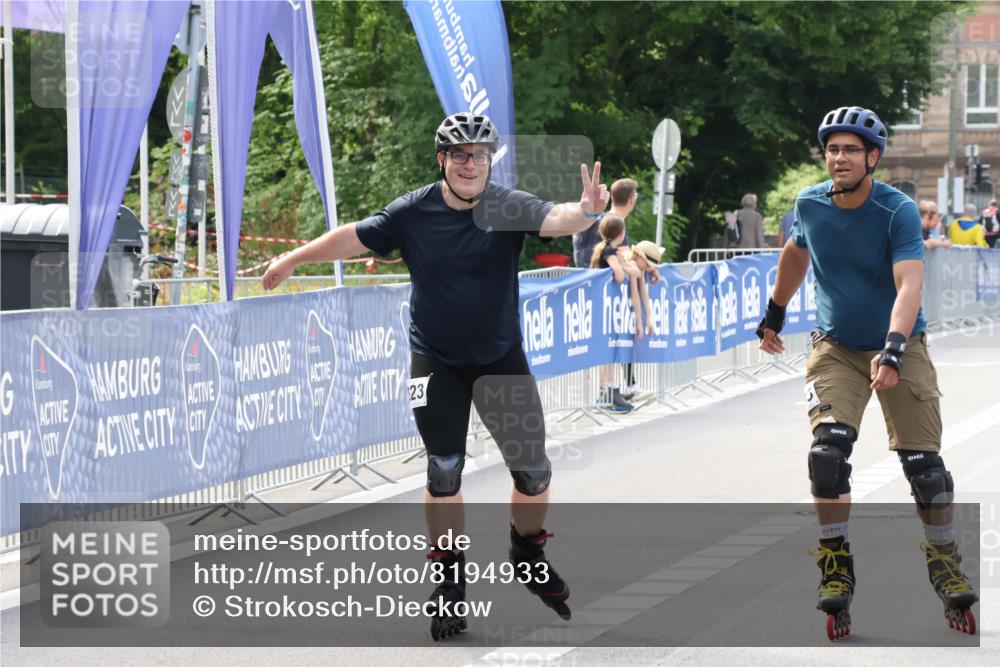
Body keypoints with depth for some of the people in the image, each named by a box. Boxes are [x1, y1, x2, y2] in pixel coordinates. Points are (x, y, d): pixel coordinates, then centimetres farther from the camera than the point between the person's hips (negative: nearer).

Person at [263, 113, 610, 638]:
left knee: (533, 471, 0)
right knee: (443, 472, 0)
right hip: (436, 362, 0)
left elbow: (554, 220, -31)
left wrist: (586, 210, -53)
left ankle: (528, 555, 26)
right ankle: (451, 581, 14)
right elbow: (355, 237, 1)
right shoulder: (414, 212, -10)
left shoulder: (509, 207, -13)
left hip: (501, 357, 0)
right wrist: (293, 260, 8)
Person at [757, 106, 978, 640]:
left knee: (923, 464, -6)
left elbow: (909, 285, -32)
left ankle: (944, 558, 17)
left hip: (900, 348, -2)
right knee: (828, 449, -19)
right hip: (836, 348, 2)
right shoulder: (810, 205, -7)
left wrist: (893, 350, -46)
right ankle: (835, 564, -6)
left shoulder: (899, 211, -20)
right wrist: (774, 314, 25)